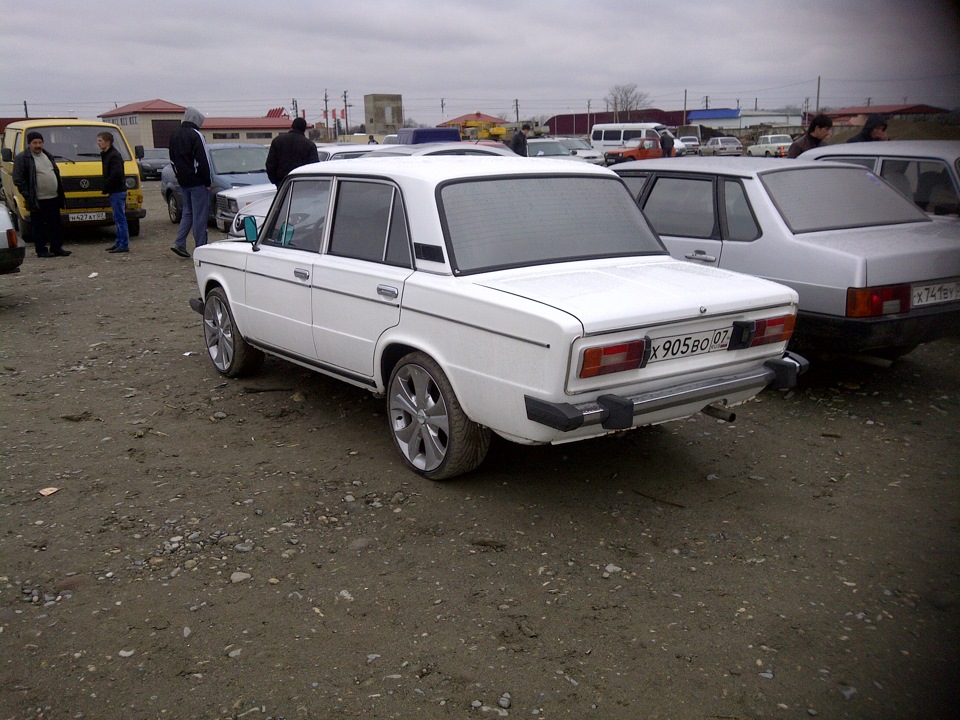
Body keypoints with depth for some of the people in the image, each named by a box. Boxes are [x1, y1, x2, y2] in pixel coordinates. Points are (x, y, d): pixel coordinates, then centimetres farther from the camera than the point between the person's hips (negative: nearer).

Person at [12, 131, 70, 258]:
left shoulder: (48, 156, 17)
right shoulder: (22, 158, -3)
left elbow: (57, 174, 23)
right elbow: (18, 180, -7)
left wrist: (61, 193, 15)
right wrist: (28, 196, -15)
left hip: (53, 198, 6)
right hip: (37, 201, -6)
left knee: (55, 225, 9)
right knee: (39, 227, 0)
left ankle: (57, 248, 16)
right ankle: (41, 250, 5)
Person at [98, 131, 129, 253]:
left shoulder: (114, 155, -14)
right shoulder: (106, 155, 17)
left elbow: (116, 174, -24)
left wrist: (106, 188, -16)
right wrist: (106, 188, 9)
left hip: (118, 191, -10)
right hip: (114, 191, 10)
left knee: (120, 218, -8)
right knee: (118, 219, 13)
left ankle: (124, 245, -7)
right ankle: (119, 243, 18)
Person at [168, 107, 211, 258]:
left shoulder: (174, 135, 12)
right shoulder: (195, 135, -13)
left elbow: (172, 159, 18)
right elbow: (202, 161, -16)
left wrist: (179, 176, 21)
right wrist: (207, 182, -10)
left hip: (183, 181, 8)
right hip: (197, 182, -7)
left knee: (187, 212, 16)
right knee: (200, 215, -3)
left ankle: (179, 243, 6)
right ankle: (201, 249, -1)